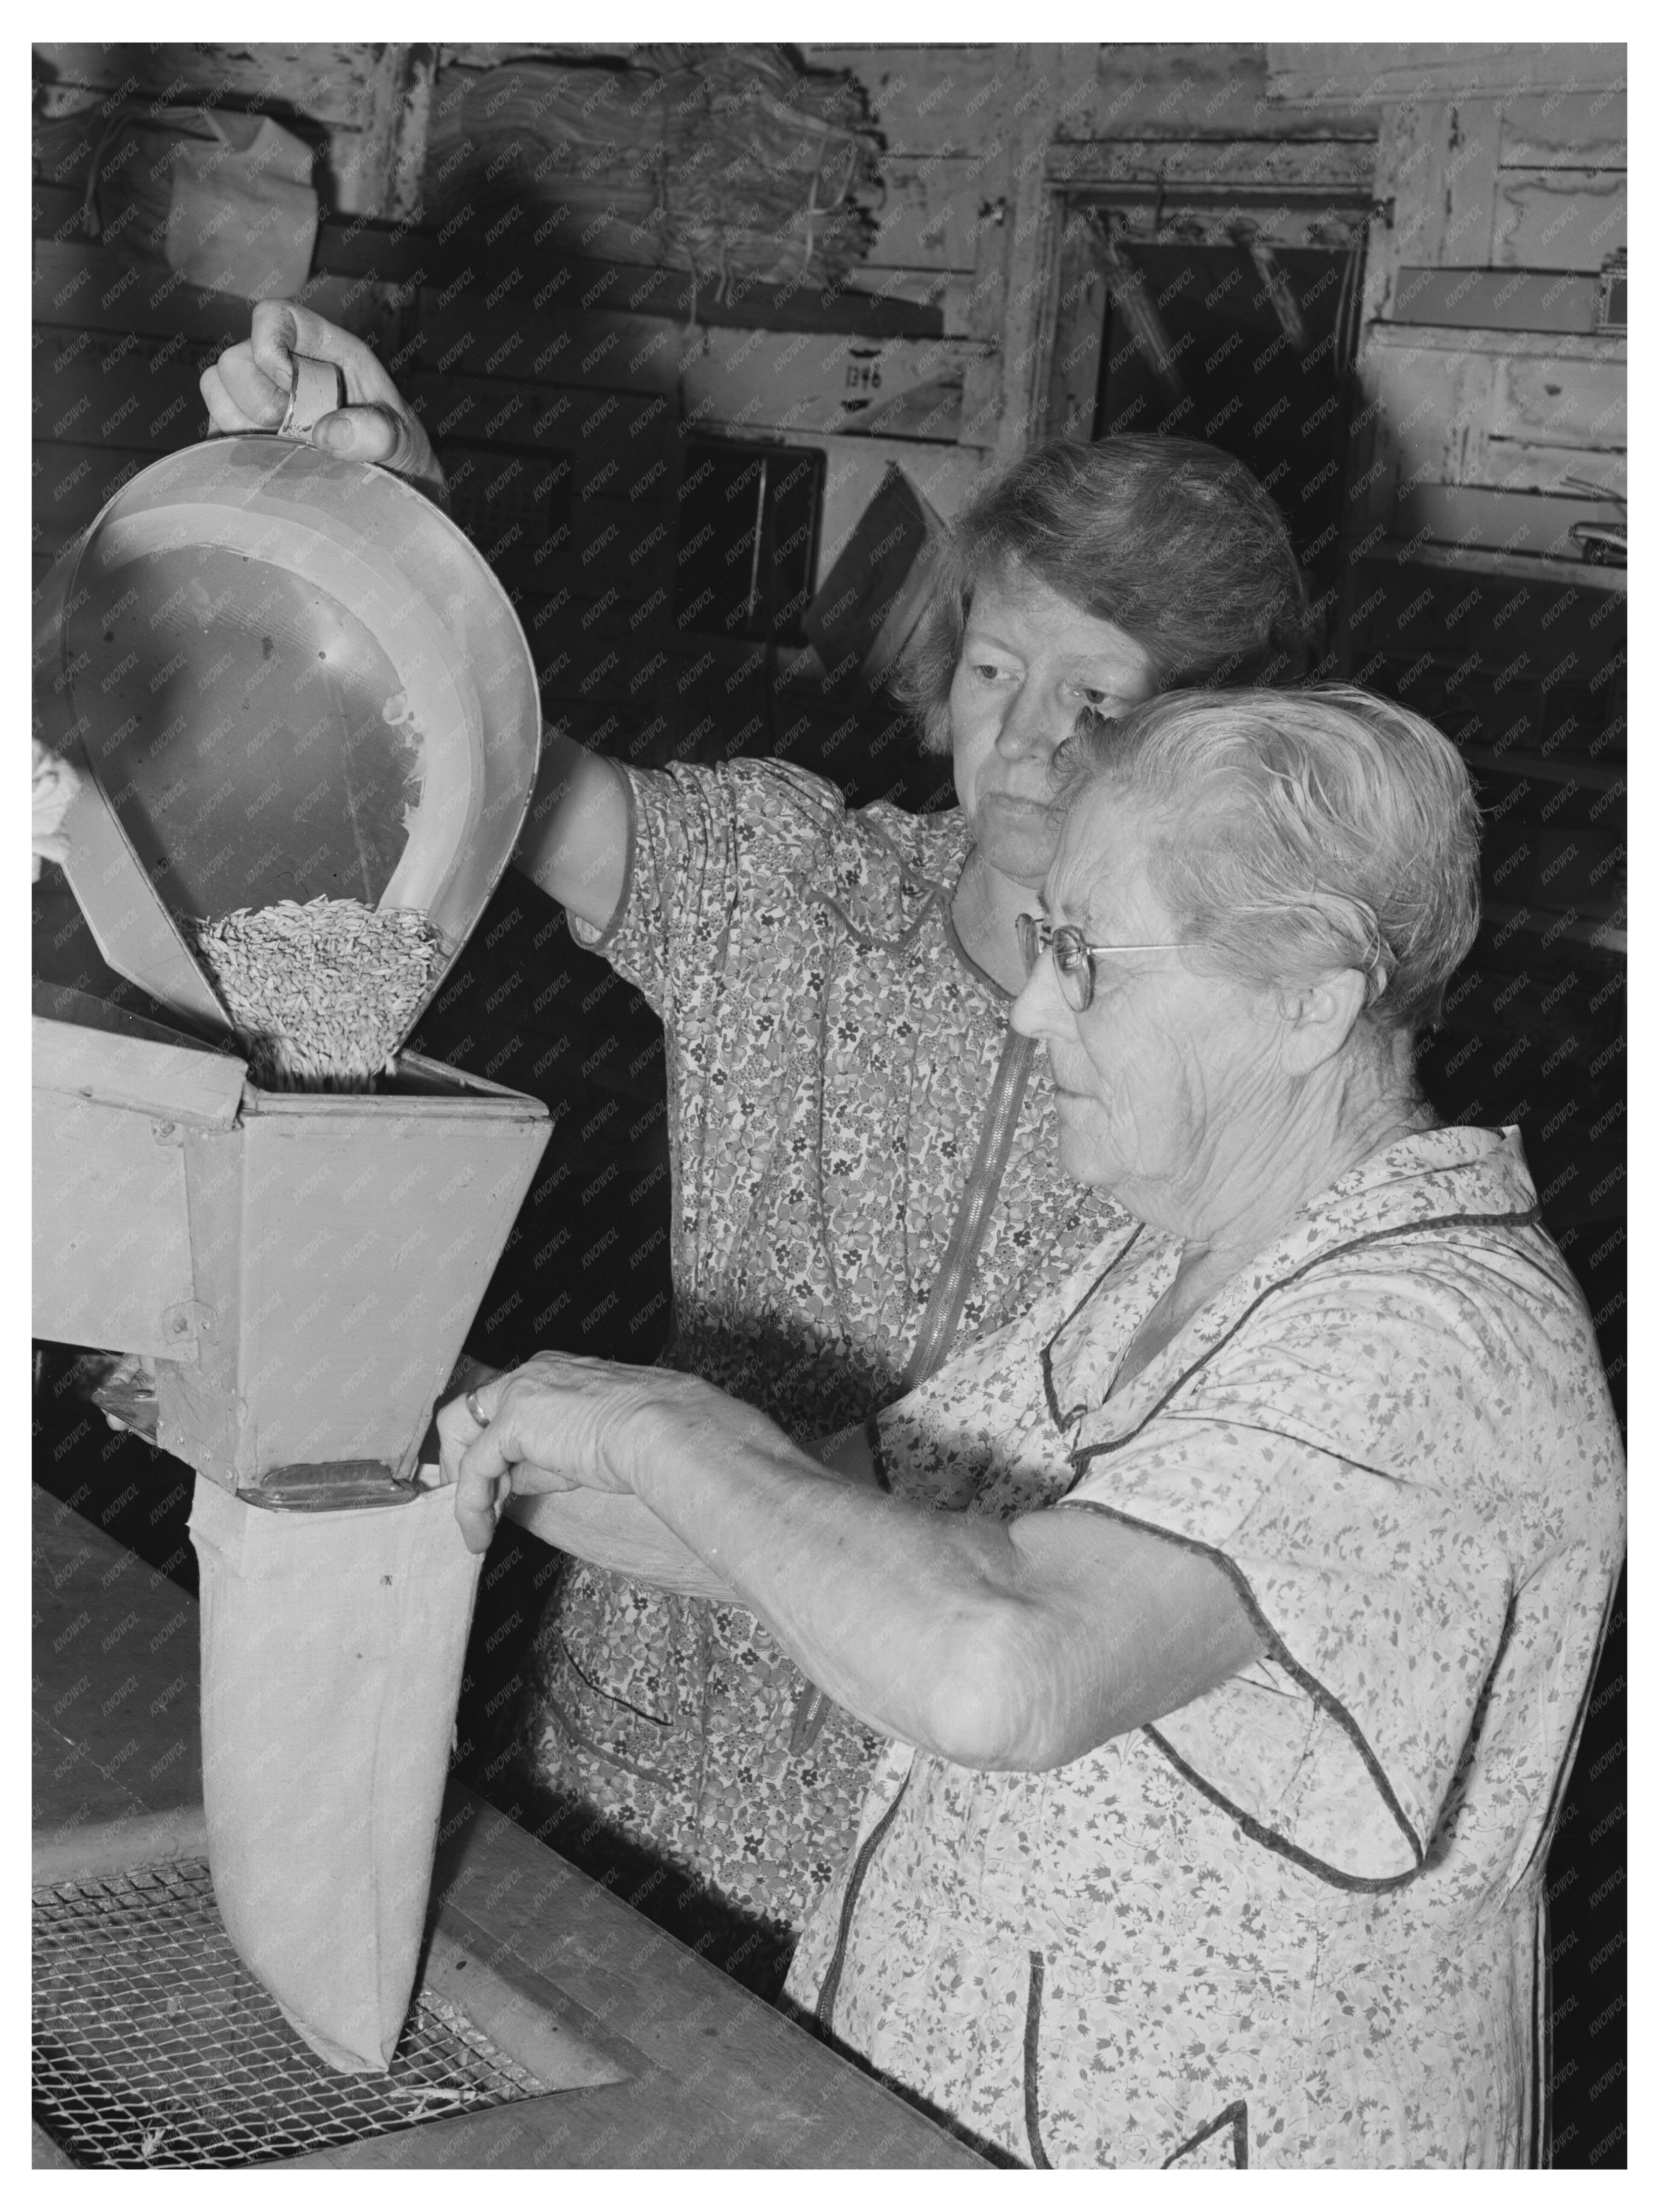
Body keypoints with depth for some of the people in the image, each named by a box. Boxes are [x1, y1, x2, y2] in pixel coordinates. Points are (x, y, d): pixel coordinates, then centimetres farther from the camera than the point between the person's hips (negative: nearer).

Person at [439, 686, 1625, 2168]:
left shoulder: (1434, 1340, -26)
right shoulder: (1194, 1246, 5)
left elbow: (999, 1671, -40)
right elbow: (902, 1539, 6)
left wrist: (671, 1430, -27)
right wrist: (552, 1482, -6)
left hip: (1224, 2129, -8)